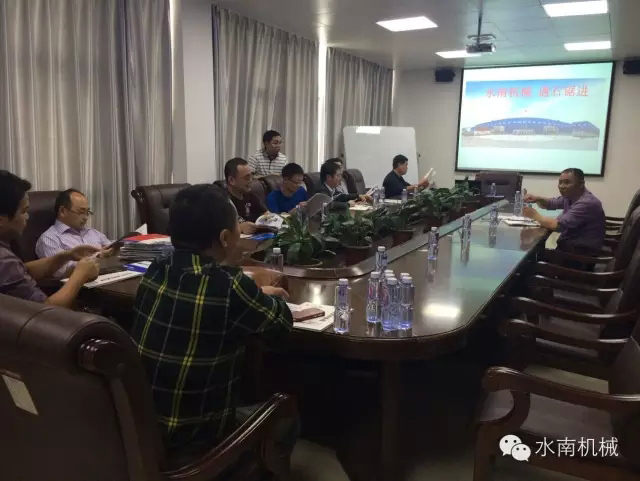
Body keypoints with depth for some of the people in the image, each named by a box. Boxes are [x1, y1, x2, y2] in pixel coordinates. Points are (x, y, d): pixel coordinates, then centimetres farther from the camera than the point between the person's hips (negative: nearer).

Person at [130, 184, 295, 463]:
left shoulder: (156, 271, -6)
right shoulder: (227, 285, -26)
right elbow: (282, 323, -7)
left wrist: (257, 295, 19)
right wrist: (268, 298, 14)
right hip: (190, 440, -6)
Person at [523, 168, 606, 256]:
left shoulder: (587, 203, -23)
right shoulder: (570, 196, 6)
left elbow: (559, 225, -27)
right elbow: (550, 203, 20)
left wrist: (535, 215, -14)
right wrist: (538, 199, -3)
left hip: (582, 252, -8)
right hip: (569, 244, 8)